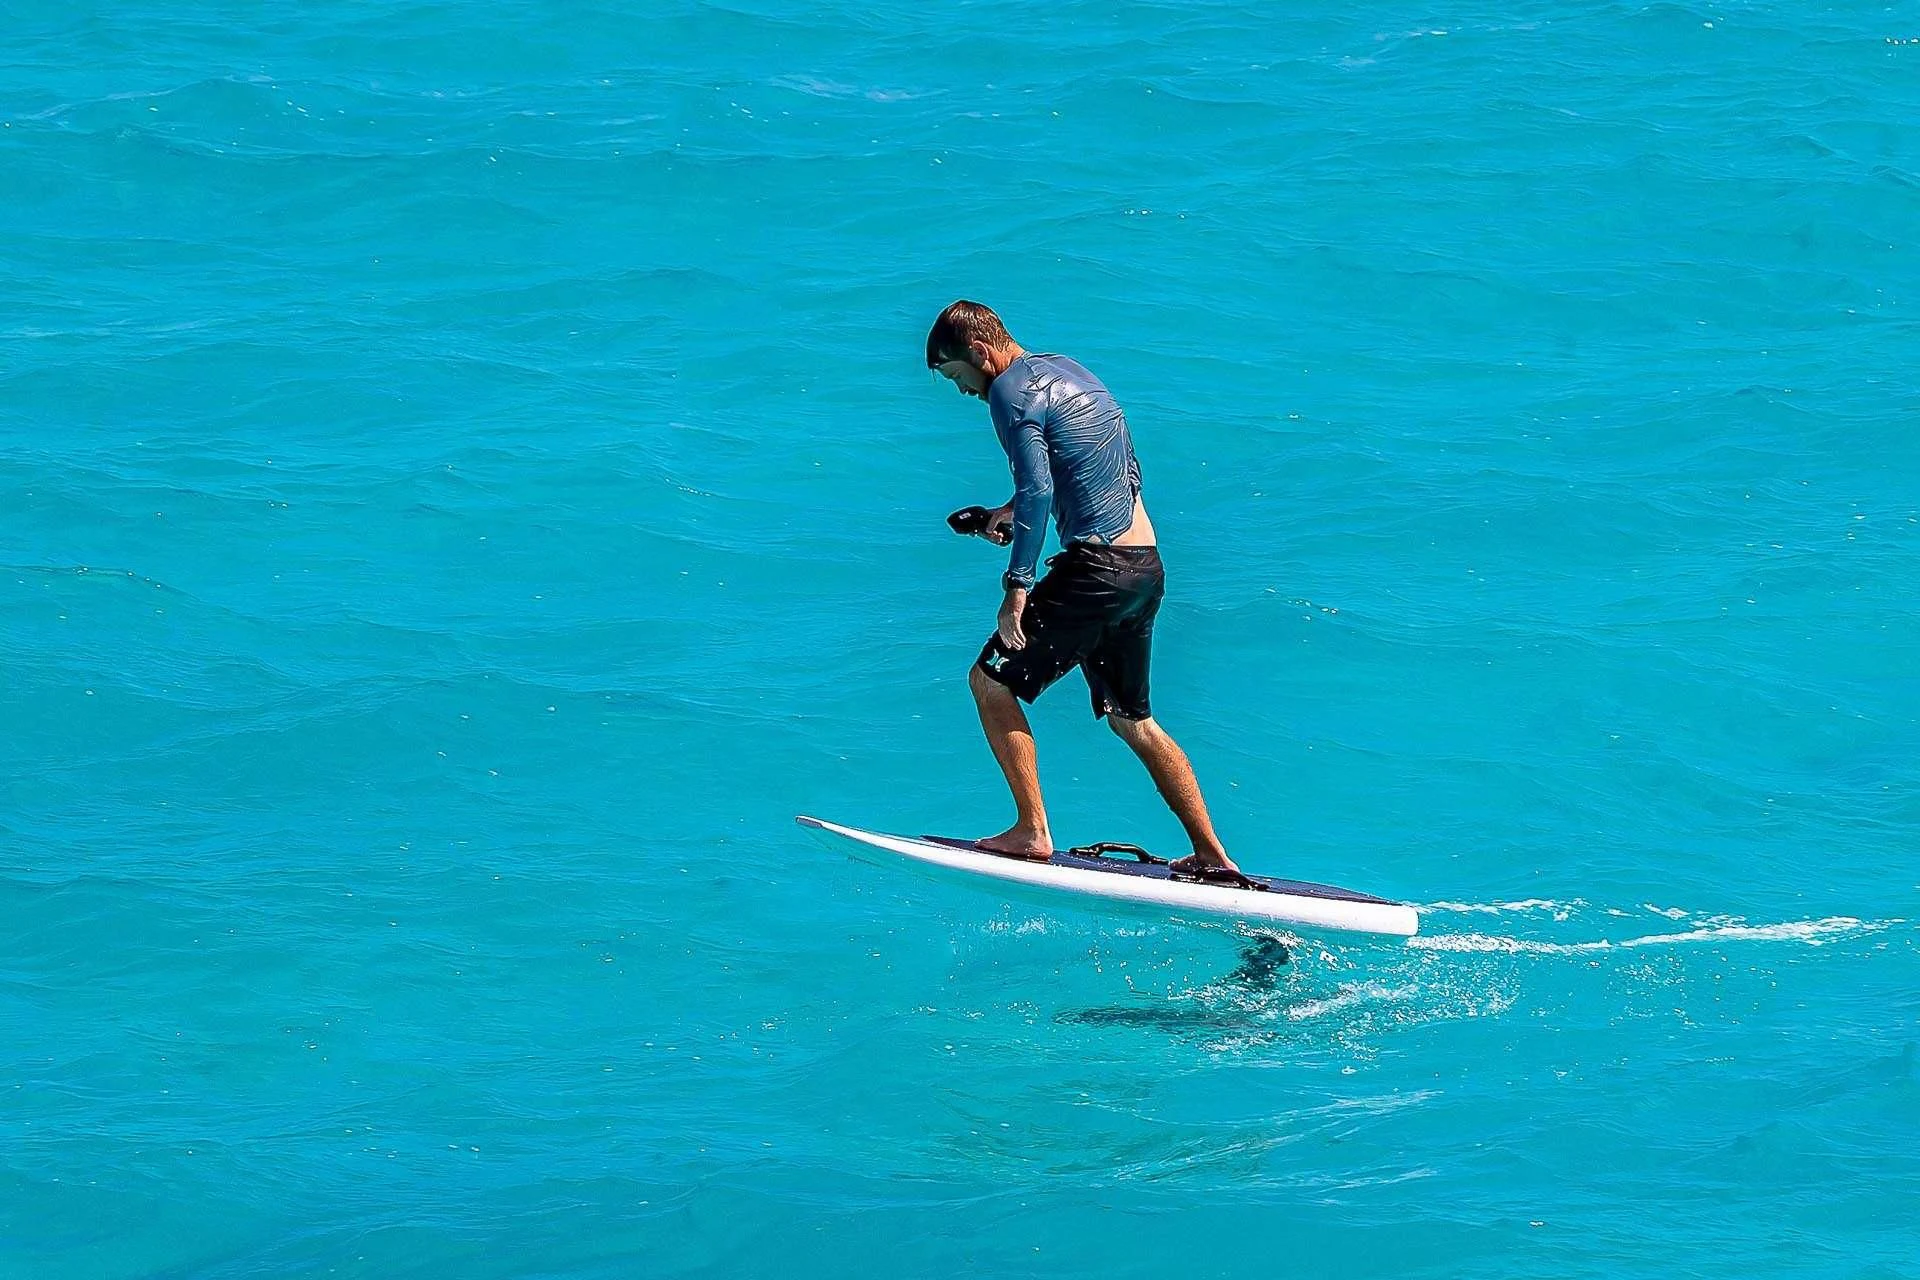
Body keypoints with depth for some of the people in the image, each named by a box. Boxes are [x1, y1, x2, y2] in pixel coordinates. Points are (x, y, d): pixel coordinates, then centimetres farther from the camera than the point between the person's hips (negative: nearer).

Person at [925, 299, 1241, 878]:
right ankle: (1211, 856, 19)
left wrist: (1017, 590, -21)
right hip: (1147, 567, 9)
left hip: (1098, 566, -9)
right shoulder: (1069, 370, 19)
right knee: (1131, 720, 19)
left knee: (991, 680, 2)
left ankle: (1032, 832, -2)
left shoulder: (1011, 390, -10)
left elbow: (1037, 491, -21)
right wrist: (1016, 511, 21)